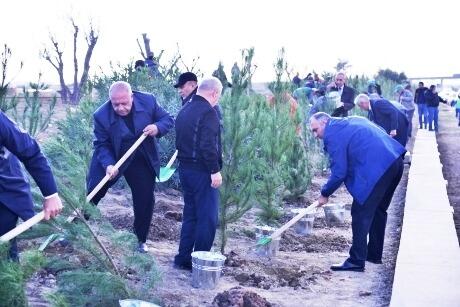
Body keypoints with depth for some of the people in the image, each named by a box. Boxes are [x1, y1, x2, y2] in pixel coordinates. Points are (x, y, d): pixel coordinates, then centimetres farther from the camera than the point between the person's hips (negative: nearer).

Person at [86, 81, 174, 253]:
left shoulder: (148, 101, -17)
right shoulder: (101, 116, -22)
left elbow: (168, 119, -5)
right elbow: (101, 145, -17)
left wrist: (158, 128, -27)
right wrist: (108, 165, -34)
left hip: (141, 160, 2)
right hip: (110, 158, -1)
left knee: (145, 200, 3)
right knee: (93, 190, -1)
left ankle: (141, 240, 20)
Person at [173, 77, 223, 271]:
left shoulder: (185, 110, 14)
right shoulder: (208, 112, -15)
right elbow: (208, 146, -22)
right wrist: (215, 170, -19)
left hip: (185, 168, 9)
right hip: (202, 171, -9)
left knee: (190, 214, 16)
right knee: (207, 218, -3)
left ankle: (183, 258, 20)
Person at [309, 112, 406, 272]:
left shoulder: (333, 135, -4)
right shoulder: (352, 121, 23)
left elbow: (339, 173, -7)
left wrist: (325, 194, 7)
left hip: (376, 169, -10)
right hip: (395, 162, 10)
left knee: (360, 214, -3)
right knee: (378, 210, 20)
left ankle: (356, 261, 0)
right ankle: (374, 254, 31)